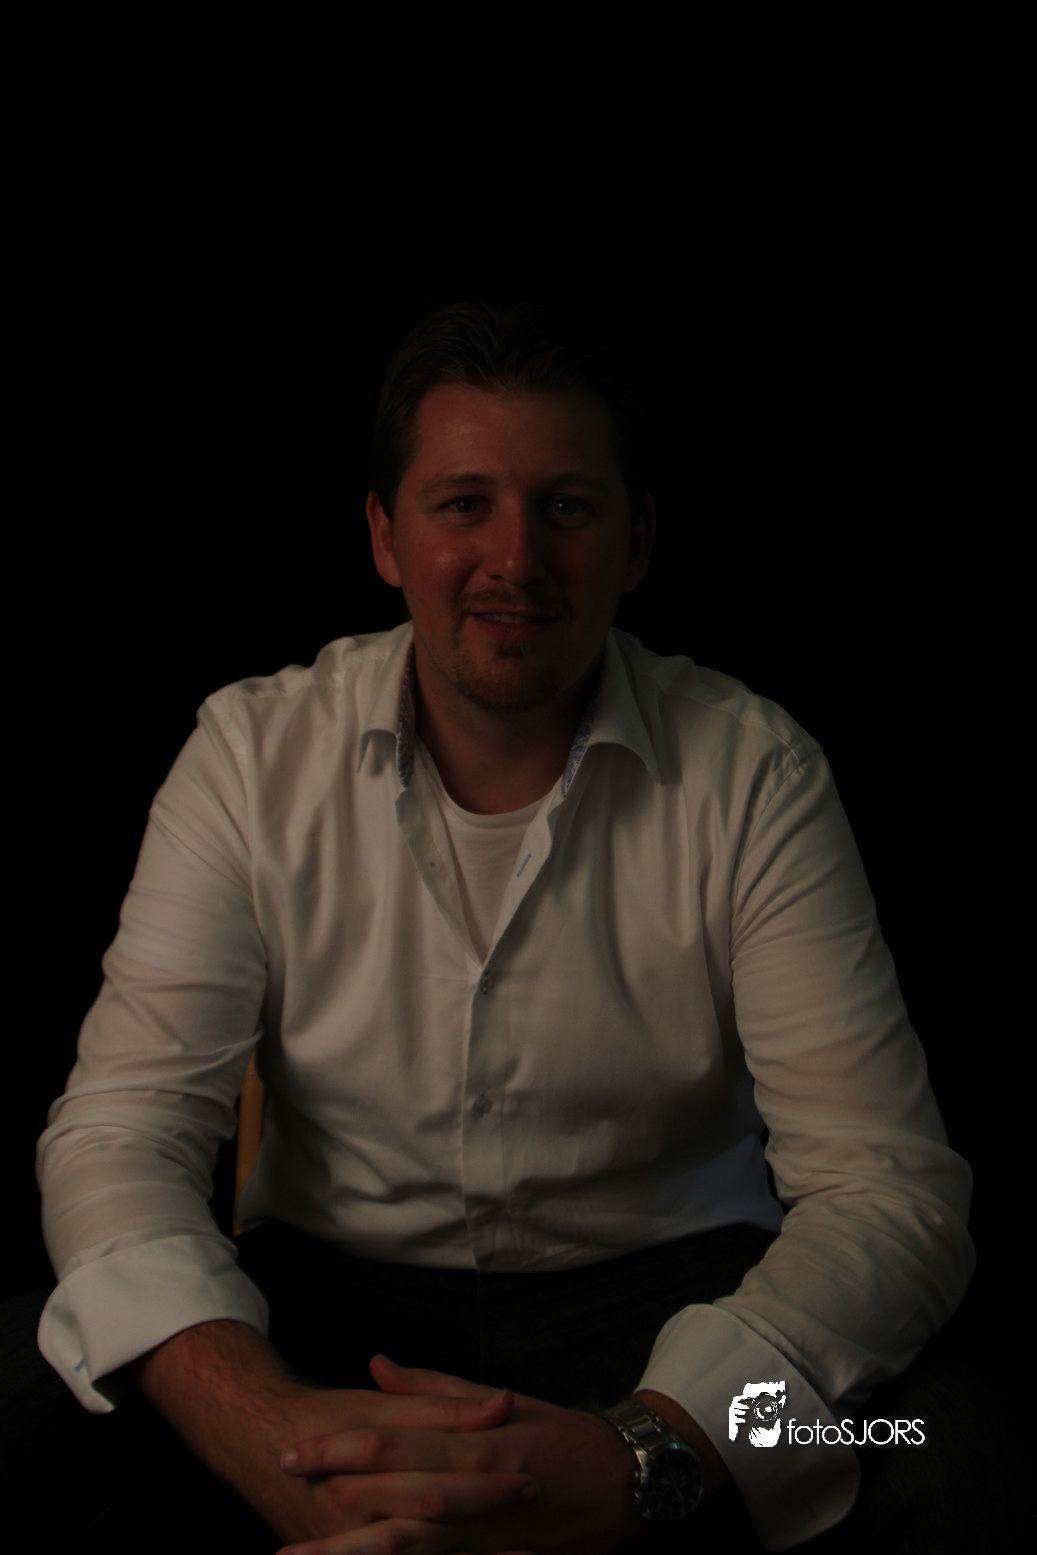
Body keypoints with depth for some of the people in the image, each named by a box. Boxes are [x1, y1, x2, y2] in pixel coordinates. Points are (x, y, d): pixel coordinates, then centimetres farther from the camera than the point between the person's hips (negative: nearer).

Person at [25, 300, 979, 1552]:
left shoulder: (750, 771, -10)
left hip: (658, 1285, 1)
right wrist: (266, 1425, -33)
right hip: (327, 1285, 0)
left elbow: (888, 1184, -17)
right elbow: (121, 1128, -12)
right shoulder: (257, 749, -5)